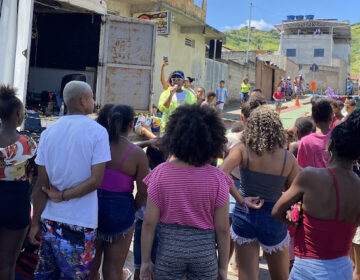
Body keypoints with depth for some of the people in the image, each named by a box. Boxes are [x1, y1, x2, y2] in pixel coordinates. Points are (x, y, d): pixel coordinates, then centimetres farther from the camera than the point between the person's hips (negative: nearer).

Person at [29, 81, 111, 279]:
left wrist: (35, 221, 7)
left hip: (50, 219, 4)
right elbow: (95, 181, -17)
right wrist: (63, 195, -7)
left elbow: (41, 184, 0)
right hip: (80, 223, -4)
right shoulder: (97, 132, -10)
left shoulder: (49, 132, 0)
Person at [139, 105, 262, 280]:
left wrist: (145, 261, 3)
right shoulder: (217, 178, -12)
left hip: (169, 248, 0)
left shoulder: (161, 173, -11)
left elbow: (149, 223, -9)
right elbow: (222, 229, -8)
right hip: (205, 249, 0)